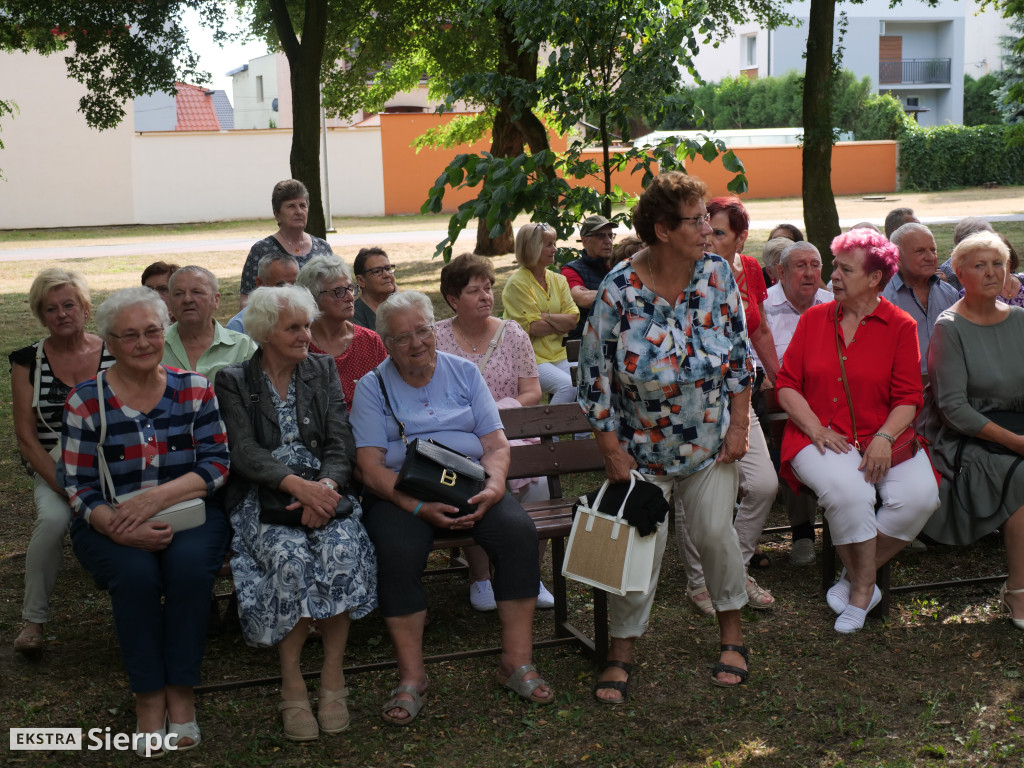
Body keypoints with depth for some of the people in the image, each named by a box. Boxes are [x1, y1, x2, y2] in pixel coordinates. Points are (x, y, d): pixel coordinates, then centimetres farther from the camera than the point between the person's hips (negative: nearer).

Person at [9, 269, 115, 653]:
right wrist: (63, 486, -14)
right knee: (53, 518, -32)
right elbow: (26, 437, -1)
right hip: (53, 467, 0)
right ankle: (33, 618, -11)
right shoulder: (28, 361, 2)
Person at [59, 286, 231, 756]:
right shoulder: (86, 400, 1)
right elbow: (77, 487, -3)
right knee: (135, 573, -30)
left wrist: (157, 497, -20)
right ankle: (148, 696, -12)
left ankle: (181, 694, -14)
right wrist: (121, 529, -21)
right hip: (111, 524, 0)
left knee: (190, 564, -30)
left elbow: (217, 463, -4)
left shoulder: (195, 389, 4)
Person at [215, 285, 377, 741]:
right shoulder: (234, 382, 7)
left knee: (342, 548, -31)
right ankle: (292, 684, -19)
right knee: (290, 555, -33)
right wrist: (295, 483, -25)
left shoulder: (323, 370, 15)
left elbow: (341, 443, 4)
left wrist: (325, 486, -18)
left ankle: (333, 679, -19)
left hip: (322, 488, 2)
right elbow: (244, 452, -7)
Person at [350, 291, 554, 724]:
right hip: (400, 491, -2)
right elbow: (371, 466, -5)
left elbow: (497, 444, 7)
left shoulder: (464, 373, 13)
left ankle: (517, 662, -16)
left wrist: (493, 487, -15)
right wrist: (419, 507, -20)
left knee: (518, 531, -26)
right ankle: (411, 677, -20)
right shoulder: (372, 387, 5)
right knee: (398, 551, -34)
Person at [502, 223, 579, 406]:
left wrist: (546, 317, -11)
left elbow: (573, 319, 2)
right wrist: (562, 323, 0)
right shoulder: (517, 283, -6)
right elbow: (533, 327, -13)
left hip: (558, 356, 6)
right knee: (567, 385, -29)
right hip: (530, 358, -6)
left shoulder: (558, 280, 14)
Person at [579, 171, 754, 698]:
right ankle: (621, 653, 15)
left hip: (711, 443, 2)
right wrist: (613, 453, -11)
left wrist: (739, 423, -2)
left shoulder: (717, 275, -8)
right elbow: (595, 376, -11)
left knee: (714, 531, 5)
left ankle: (731, 632, 28)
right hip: (642, 448, -2)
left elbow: (739, 354, 1)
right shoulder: (618, 291, -17)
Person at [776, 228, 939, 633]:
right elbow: (787, 384, 6)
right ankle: (864, 587, -9)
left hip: (882, 436, 1)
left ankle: (855, 579, -6)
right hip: (822, 437, -1)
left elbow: (908, 398, 2)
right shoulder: (813, 319, 11)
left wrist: (884, 438, -17)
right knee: (847, 491, -32)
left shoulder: (901, 325, 6)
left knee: (920, 495, -26)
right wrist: (816, 429, -10)